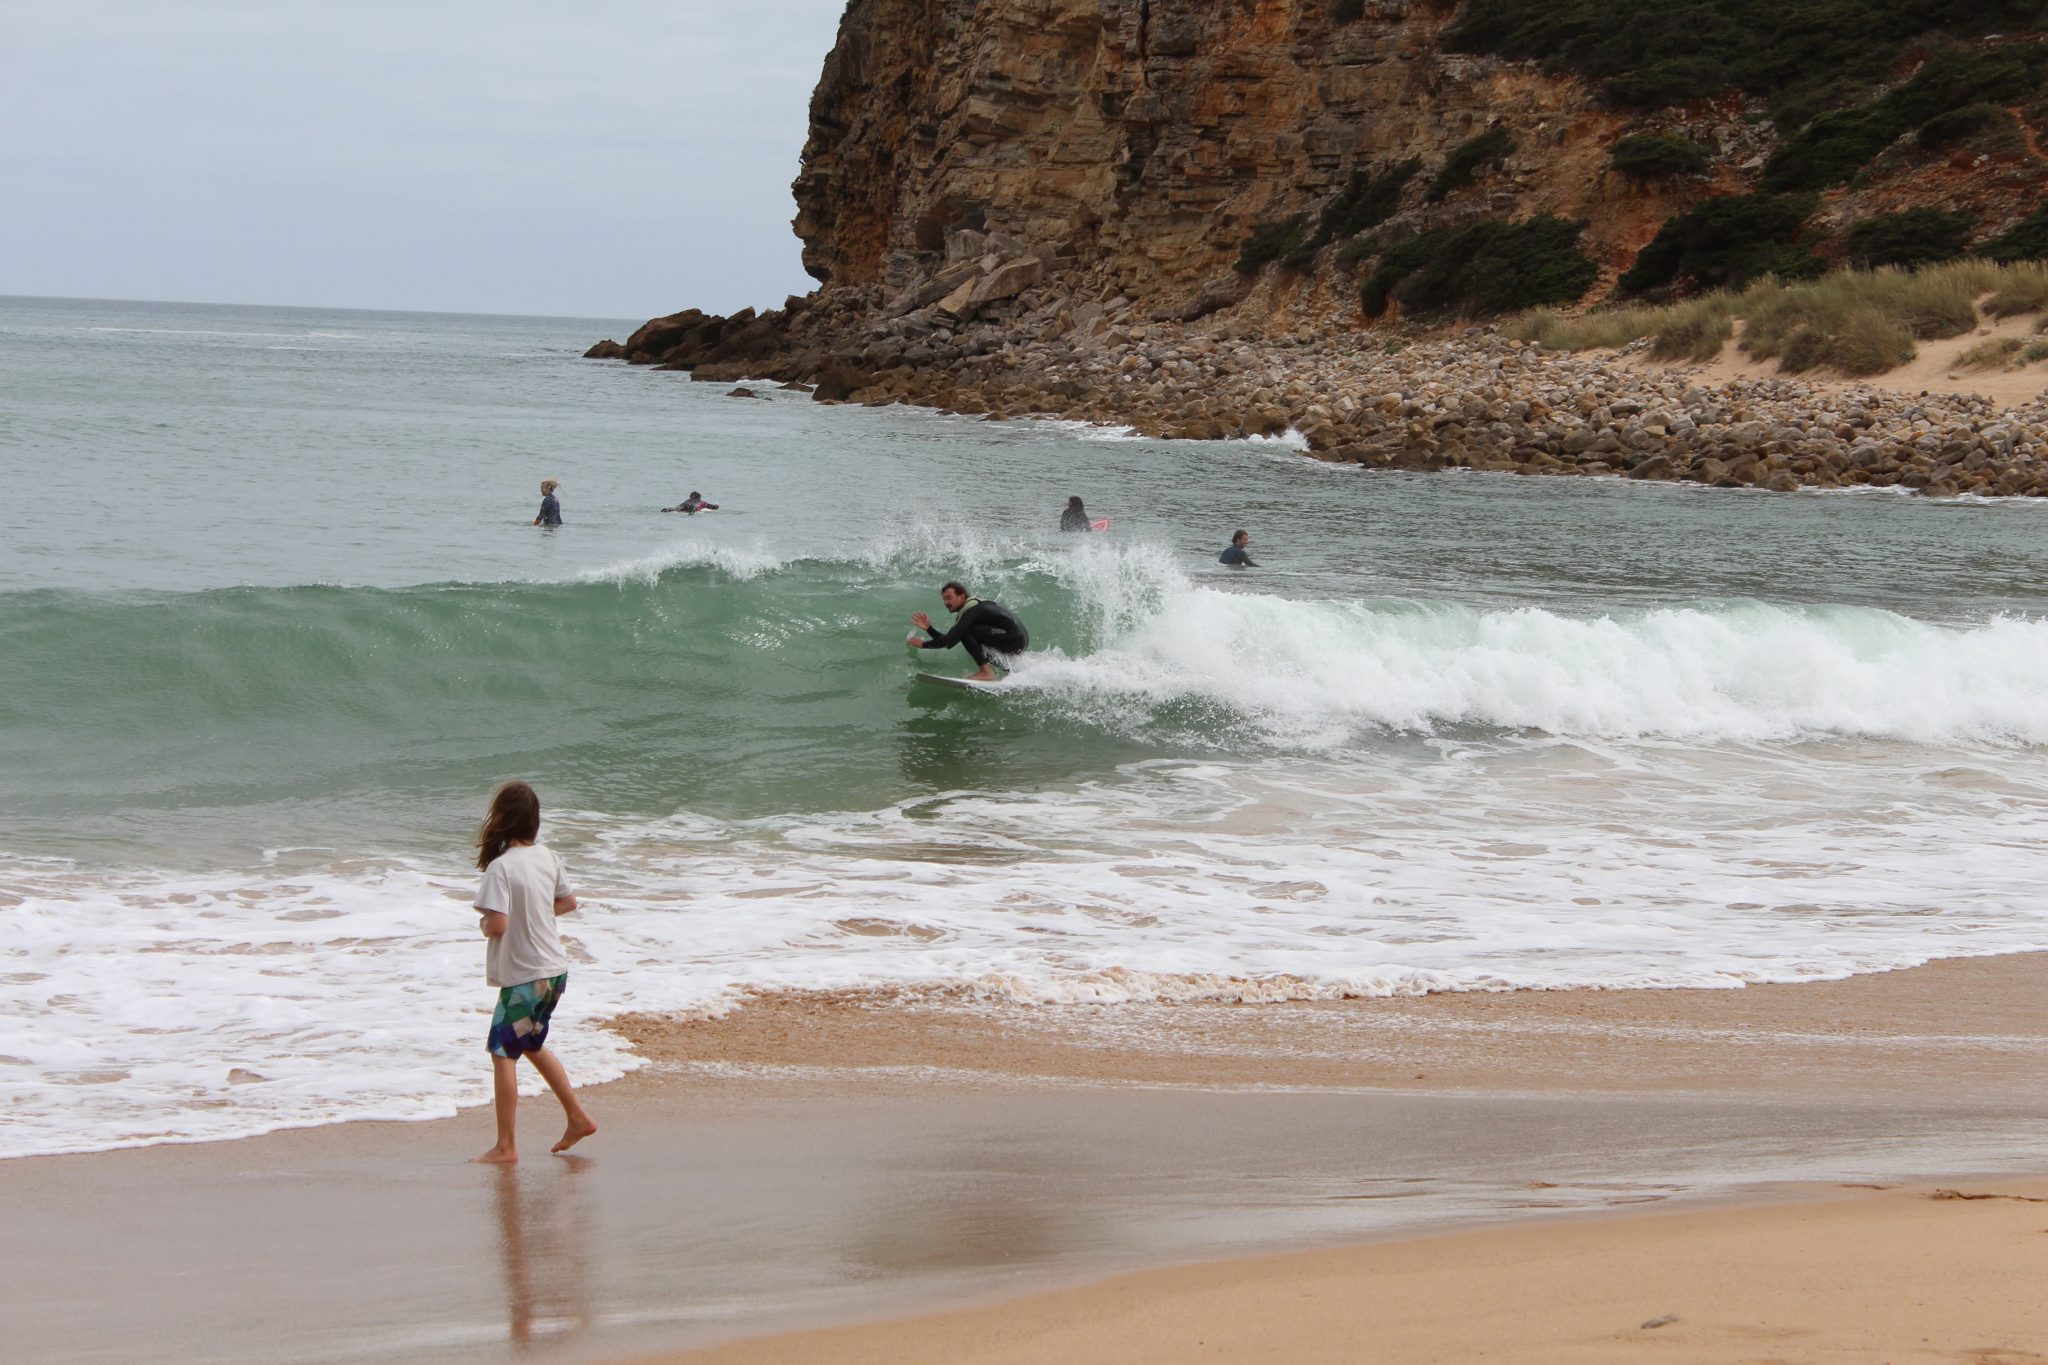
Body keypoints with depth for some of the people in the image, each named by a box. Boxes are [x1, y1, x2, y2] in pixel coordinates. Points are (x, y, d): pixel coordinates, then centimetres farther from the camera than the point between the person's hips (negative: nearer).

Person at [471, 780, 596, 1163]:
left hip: (524, 976, -8)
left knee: (503, 1053, 2)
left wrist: (483, 924, -5)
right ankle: (577, 1118, 26)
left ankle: (506, 1146, 3)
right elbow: (568, 902, 16)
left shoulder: (501, 867, -20)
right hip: (555, 969, 8)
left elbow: (497, 924, -27)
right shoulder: (547, 857, 3)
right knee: (532, 1045, 24)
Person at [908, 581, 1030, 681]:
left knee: (965, 631, -15)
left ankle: (986, 673, -19)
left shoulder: (972, 611, -14)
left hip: (1015, 639, -10)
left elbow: (950, 640, -20)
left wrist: (923, 644, -11)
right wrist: (928, 628, 11)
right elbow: (949, 643, 17)